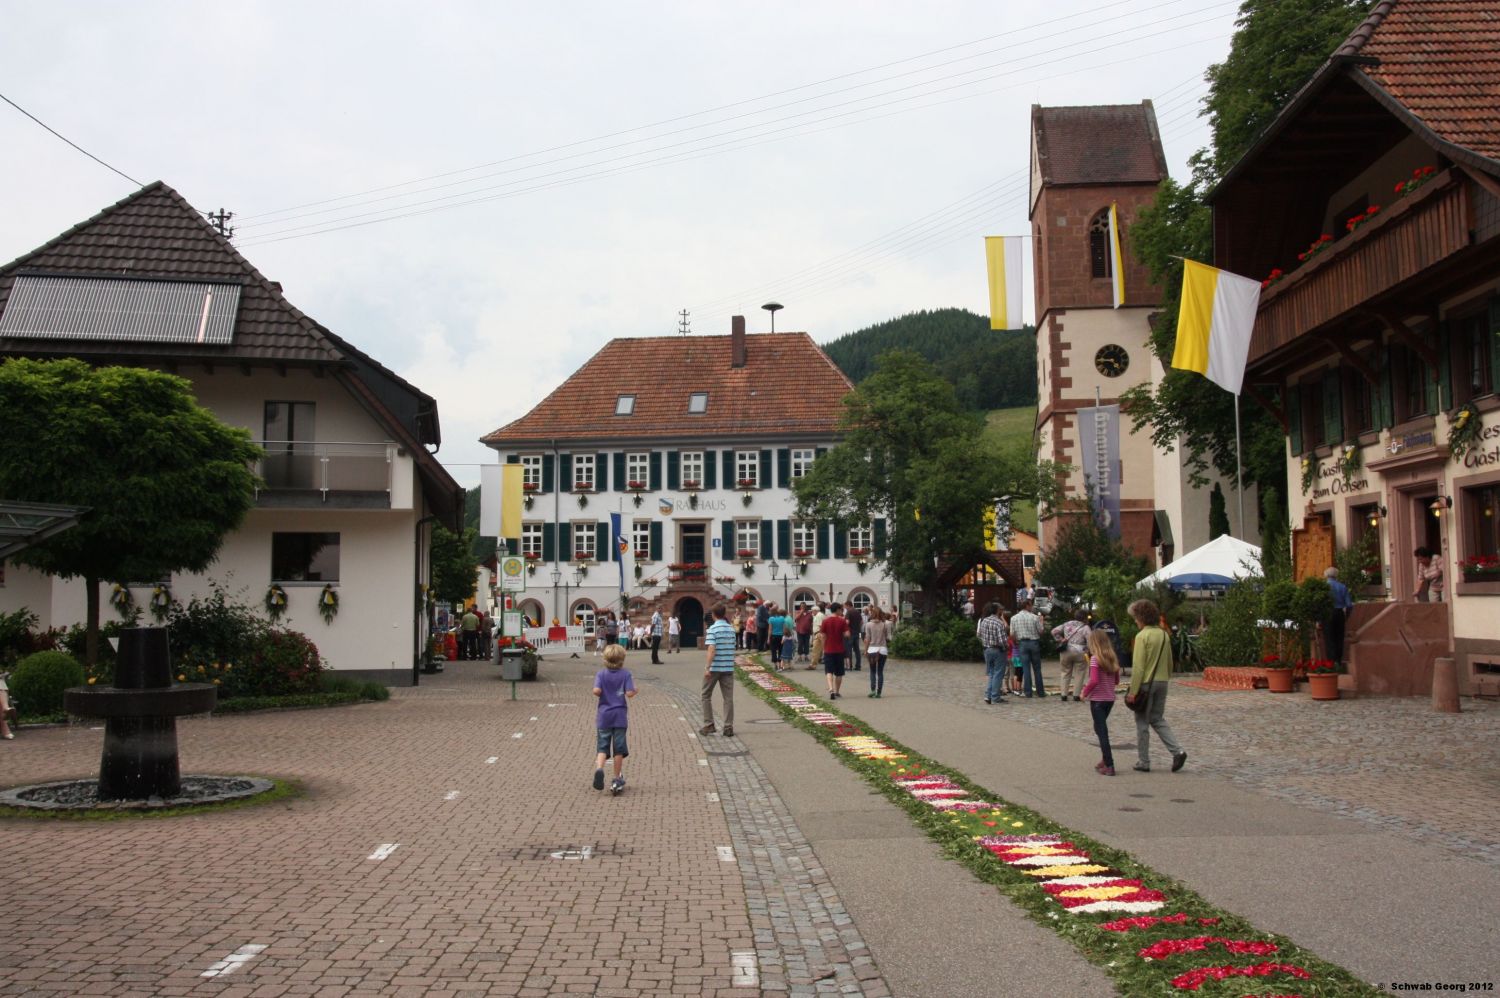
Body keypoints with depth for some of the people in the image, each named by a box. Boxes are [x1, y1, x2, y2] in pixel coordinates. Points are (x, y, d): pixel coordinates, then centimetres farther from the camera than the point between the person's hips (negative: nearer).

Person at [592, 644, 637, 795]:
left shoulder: (602, 673, -2)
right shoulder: (625, 673, -5)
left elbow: (596, 691, -15)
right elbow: (629, 693, -13)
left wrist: (602, 693, 6)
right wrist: (635, 690, 7)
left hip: (604, 716, 1)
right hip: (620, 716, -1)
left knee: (602, 746, 5)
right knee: (618, 748, 7)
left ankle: (599, 768, -23)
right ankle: (617, 779, 12)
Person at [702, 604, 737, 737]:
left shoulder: (713, 629, -11)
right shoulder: (731, 629, 8)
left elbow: (712, 649, -19)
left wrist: (708, 668, -19)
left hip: (714, 667, -4)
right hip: (728, 667, 4)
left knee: (706, 696, 11)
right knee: (728, 697, 6)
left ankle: (708, 725, 8)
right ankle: (728, 727, 3)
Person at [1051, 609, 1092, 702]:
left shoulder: (1067, 624, 11)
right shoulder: (1085, 628, -3)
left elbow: (1054, 631, 10)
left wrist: (1060, 640, 13)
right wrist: (1088, 651, 4)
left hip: (1066, 651, 4)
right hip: (1079, 652, -4)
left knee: (1066, 673, 14)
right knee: (1080, 674, 7)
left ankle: (1064, 695, 10)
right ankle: (1076, 695, 3)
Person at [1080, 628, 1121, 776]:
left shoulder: (1095, 659, -15)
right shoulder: (1112, 659, 6)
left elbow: (1094, 680, -23)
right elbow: (1116, 680, 12)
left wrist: (1084, 692, -9)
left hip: (1097, 699, -7)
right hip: (1110, 699, 7)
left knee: (1101, 731, -2)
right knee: (1102, 729, 22)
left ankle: (1109, 766, -4)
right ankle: (1105, 760, 25)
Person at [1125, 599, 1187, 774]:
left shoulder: (1142, 636, -15)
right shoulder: (1164, 634, 6)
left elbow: (1138, 667, -17)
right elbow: (1170, 662, 12)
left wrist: (1133, 691, -14)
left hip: (1146, 683, -7)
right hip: (1162, 682, 7)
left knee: (1142, 723, 5)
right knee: (1157, 719, 18)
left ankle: (1144, 762, 11)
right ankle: (1177, 751, 3)